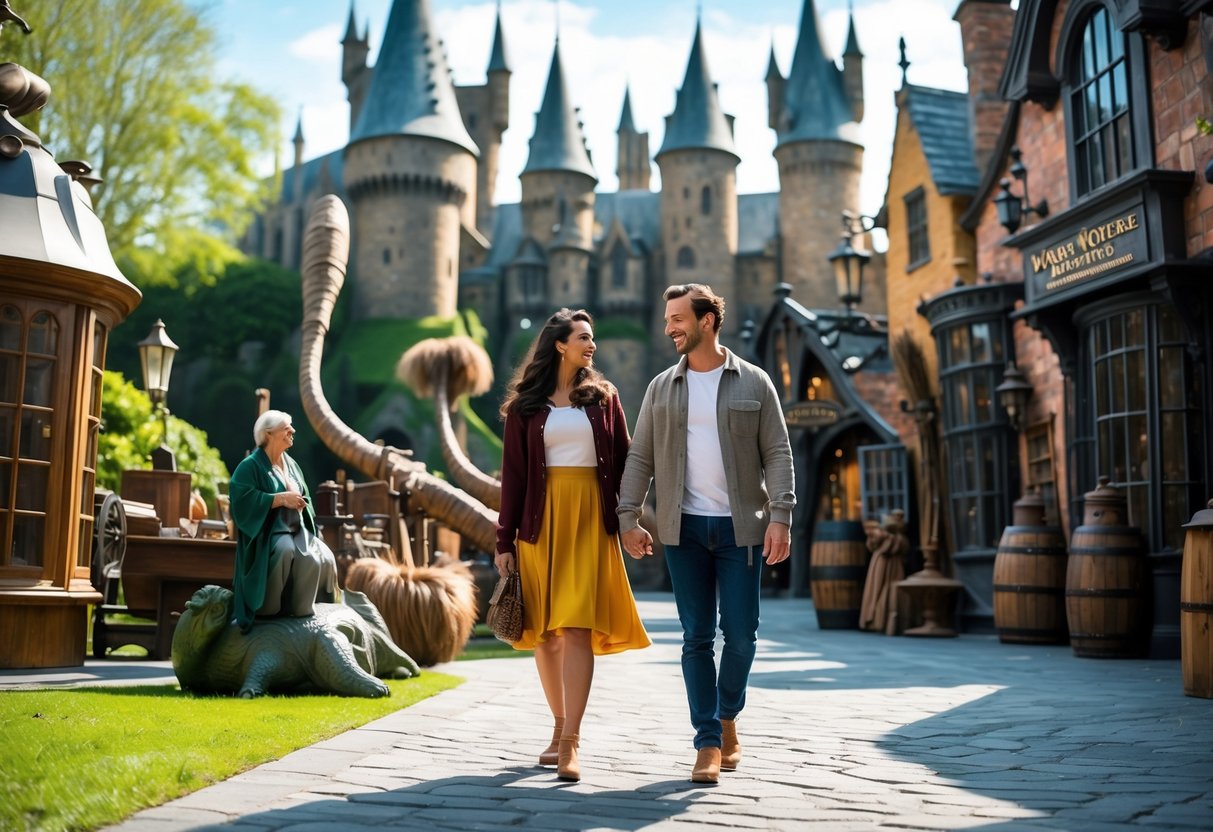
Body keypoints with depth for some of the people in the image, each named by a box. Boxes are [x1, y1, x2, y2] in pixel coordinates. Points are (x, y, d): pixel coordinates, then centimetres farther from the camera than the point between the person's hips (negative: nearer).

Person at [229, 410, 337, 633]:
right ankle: (268, 608, -18)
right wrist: (281, 498, -20)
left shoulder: (291, 464, 17)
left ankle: (301, 611, -8)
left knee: (323, 557, -19)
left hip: (297, 529, 7)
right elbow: (243, 499, -19)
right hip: (267, 531, -6)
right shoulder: (251, 465, -5)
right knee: (286, 550, -35)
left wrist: (300, 502, -1)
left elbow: (305, 498, 22)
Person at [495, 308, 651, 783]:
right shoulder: (525, 404, 6)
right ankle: (560, 728, 19)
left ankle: (570, 742, -11)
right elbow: (512, 473, 5)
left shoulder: (603, 397, 9)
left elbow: (623, 460, 8)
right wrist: (504, 541, 1)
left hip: (590, 518, -1)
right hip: (540, 520, 1)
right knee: (544, 629, 5)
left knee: (577, 627, -10)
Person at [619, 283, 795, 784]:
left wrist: (780, 516, -11)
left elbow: (778, 454, -1)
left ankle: (727, 717, 26)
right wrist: (628, 518, 1)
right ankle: (709, 744, 8)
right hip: (684, 528, 1)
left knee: (741, 635, 1)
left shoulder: (754, 383, 3)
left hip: (740, 526, -1)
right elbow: (640, 457, 9)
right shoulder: (662, 387, 9)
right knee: (697, 637, 2)